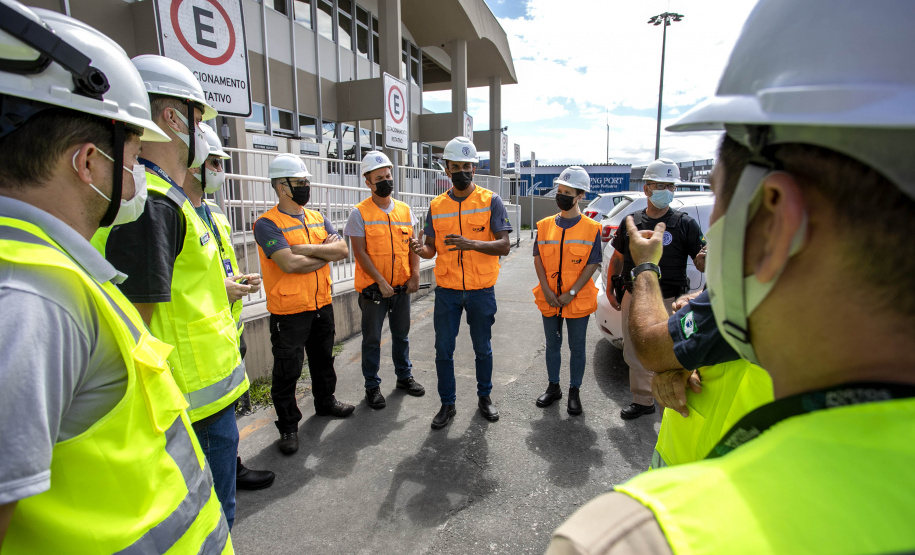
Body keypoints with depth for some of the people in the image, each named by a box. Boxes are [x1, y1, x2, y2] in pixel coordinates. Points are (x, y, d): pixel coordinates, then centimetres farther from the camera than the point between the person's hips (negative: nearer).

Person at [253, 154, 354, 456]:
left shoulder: (317, 218, 9)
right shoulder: (268, 223, -12)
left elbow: (343, 250, -4)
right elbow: (290, 264, -24)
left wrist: (306, 248, -17)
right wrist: (325, 252, -9)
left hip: (322, 304, 6)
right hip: (289, 309, -6)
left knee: (323, 359, 21)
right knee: (288, 369, 4)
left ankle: (325, 401, 42)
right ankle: (288, 426, 21)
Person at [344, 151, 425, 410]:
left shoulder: (404, 210, 6)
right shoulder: (360, 213, -7)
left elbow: (412, 245, 8)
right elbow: (360, 252, -11)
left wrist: (415, 275, -4)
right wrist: (381, 281, -17)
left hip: (402, 287, 4)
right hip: (373, 288, -4)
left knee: (401, 335, 17)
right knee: (372, 339, 7)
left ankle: (404, 376, 35)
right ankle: (372, 386, 22)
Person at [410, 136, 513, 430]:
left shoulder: (491, 201, -4)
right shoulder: (436, 205, 5)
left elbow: (504, 245, -11)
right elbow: (432, 248, 7)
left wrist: (473, 244, -28)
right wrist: (420, 248, -17)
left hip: (481, 291, -2)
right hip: (446, 290, 2)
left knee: (483, 348, 14)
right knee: (443, 350, 8)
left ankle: (484, 397, 36)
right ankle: (447, 404, 26)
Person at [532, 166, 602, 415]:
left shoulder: (591, 228, -6)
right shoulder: (545, 225, 3)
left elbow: (592, 265, -8)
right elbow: (538, 258, 2)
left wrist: (571, 293, -14)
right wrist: (546, 289, -9)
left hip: (577, 300, -3)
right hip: (549, 299, 3)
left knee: (577, 347, 9)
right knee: (552, 344, 16)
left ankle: (574, 392, 26)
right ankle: (553, 387, 33)